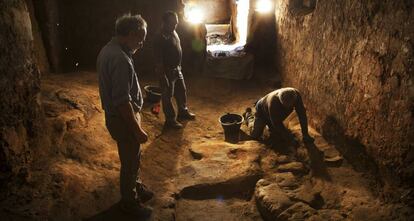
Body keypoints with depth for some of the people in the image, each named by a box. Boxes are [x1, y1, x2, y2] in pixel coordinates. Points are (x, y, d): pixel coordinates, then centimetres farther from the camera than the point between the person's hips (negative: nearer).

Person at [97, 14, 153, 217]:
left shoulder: (108, 49, 5)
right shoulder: (120, 59, -28)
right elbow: (122, 101, -28)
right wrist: (137, 129, -22)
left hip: (115, 115, 10)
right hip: (123, 119, -10)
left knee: (132, 158, 26)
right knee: (130, 161, 9)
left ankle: (134, 187, 46)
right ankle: (129, 202, 29)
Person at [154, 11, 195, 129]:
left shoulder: (173, 32, 4)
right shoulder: (160, 39, -24)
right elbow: (158, 61, -23)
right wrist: (163, 78, -23)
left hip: (177, 69, 9)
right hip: (167, 71, -9)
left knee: (182, 91, 21)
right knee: (167, 96, 6)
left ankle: (183, 112, 41)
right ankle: (170, 120, 19)